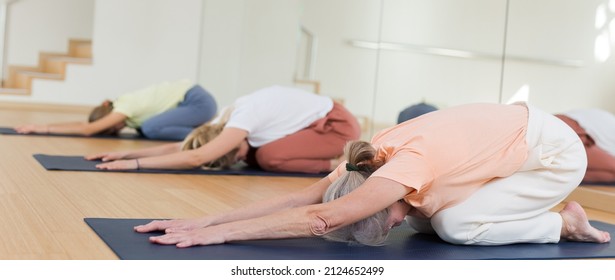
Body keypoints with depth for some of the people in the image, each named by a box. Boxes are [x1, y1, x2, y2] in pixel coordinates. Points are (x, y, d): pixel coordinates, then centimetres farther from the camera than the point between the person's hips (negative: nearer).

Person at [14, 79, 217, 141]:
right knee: (143, 127, 8)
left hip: (199, 101, -10)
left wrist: (45, 128, -18)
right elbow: (85, 123, 7)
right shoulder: (123, 105, 6)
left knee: (150, 129, -21)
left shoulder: (125, 108, -18)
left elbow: (88, 130, -23)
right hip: (190, 99, 10)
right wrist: (46, 126, 1)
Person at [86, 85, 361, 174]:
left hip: (339, 124, -9)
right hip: (319, 121, 9)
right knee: (256, 155, 2)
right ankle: (339, 158, 10)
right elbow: (182, 145, -4)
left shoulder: (244, 117, -29)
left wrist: (135, 163, -36)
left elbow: (196, 157, -37)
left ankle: (340, 164, -10)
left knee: (268, 157, -22)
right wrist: (127, 153, -12)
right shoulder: (229, 118, -4)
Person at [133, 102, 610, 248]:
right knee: (427, 218, -1)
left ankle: (562, 223, 1)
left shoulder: (410, 163, -36)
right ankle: (531, 208, 17)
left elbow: (322, 218, -44)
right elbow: (300, 197, -18)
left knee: (456, 226, -20)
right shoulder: (375, 157, -14)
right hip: (514, 138, 7)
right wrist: (205, 219, -25)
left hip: (557, 151, -7)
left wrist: (221, 232, -45)